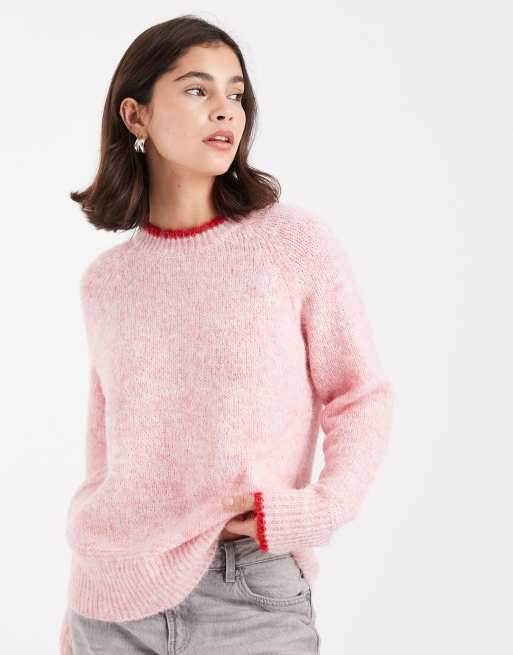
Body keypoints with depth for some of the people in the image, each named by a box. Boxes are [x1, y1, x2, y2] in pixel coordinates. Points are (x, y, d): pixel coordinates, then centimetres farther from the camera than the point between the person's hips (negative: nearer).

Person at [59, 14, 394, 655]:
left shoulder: (296, 241, -4)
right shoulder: (104, 282, 4)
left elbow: (361, 397, 1)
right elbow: (104, 453, 12)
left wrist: (316, 510, -15)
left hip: (251, 595, -2)